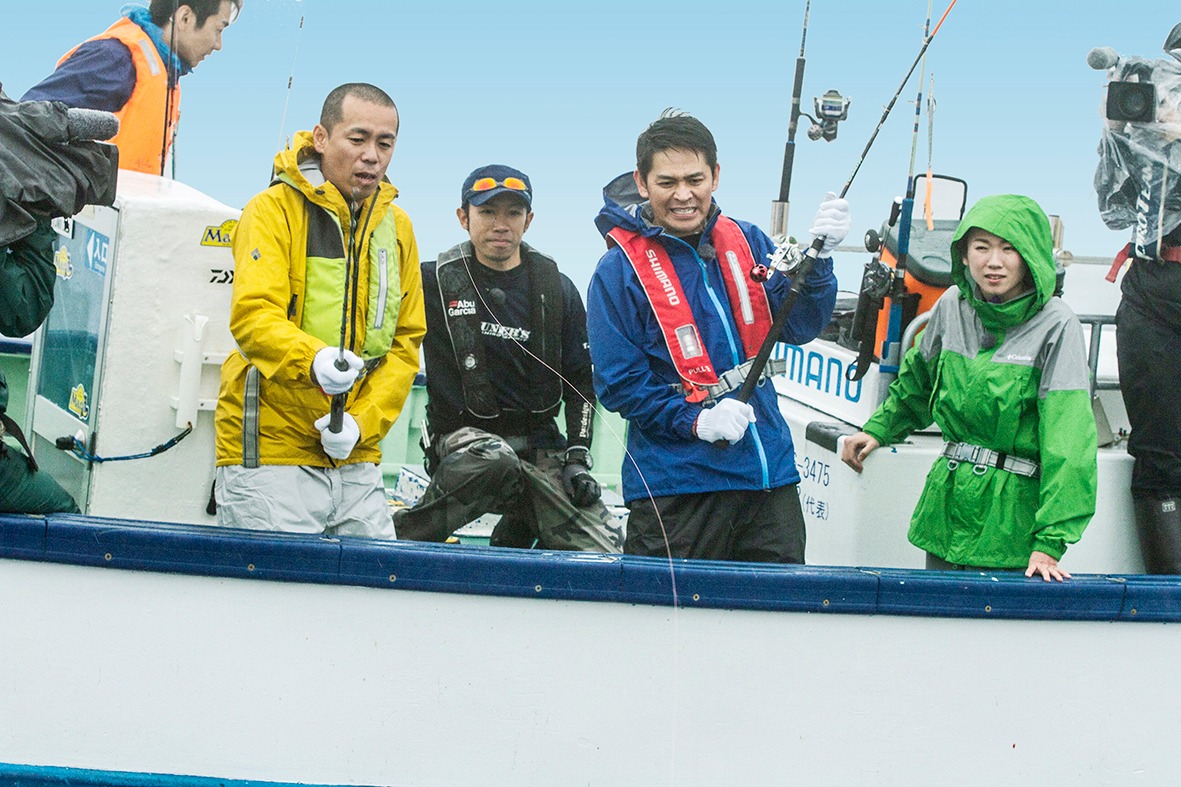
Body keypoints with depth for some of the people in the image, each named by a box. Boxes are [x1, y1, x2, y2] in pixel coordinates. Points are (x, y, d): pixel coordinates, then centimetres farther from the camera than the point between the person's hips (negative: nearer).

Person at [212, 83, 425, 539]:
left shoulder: (396, 226, 14)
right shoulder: (274, 210, -3)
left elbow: (405, 342, 11)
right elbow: (253, 316, -16)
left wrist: (362, 422, -5)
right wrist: (312, 360, -36)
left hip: (357, 462, 5)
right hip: (269, 452, -5)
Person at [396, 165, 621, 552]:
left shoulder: (557, 290, 8)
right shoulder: (435, 282, -1)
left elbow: (580, 381, 12)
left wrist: (577, 458, 2)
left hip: (539, 444, 3)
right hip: (463, 435, -3)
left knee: (604, 555, -14)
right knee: (494, 460, -41)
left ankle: (518, 529, 15)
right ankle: (402, 535, -19)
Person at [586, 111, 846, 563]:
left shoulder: (745, 242, 8)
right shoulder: (619, 272, -6)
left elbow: (798, 327, 3)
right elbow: (618, 385, -7)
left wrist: (817, 259, -13)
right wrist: (695, 420, -18)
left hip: (770, 474, 5)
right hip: (674, 487, -4)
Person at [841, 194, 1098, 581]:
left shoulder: (1056, 324, -14)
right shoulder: (953, 304, 2)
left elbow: (1069, 440, -19)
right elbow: (919, 378, 24)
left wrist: (1051, 541, -25)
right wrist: (879, 429, 18)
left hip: (1012, 514, -5)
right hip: (946, 506, 5)